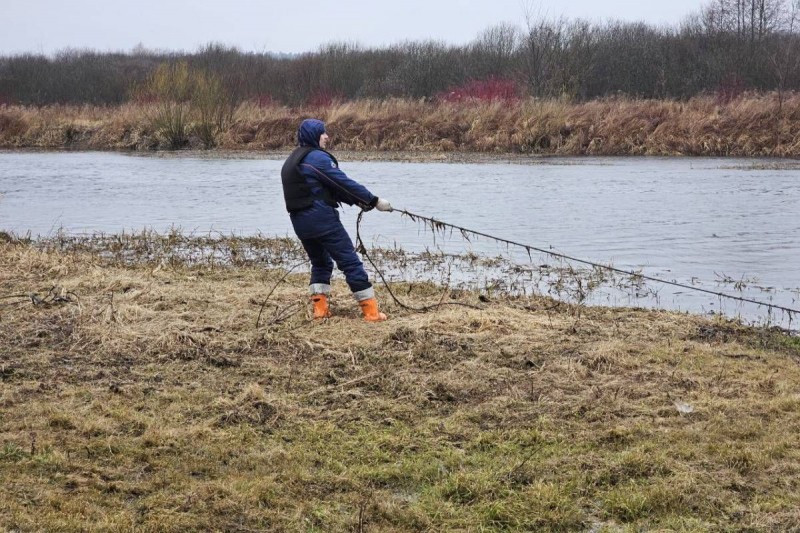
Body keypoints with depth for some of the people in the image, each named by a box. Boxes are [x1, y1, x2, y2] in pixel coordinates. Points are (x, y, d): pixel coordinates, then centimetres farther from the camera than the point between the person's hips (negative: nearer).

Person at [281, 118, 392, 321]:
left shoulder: (292, 161, 17)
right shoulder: (318, 157, -12)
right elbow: (343, 183, -13)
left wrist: (357, 201, 11)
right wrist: (374, 200, -7)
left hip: (299, 221, 9)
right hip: (321, 219, -9)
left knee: (320, 263, 22)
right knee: (351, 262, -4)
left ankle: (320, 308, 14)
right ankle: (371, 311, -4)